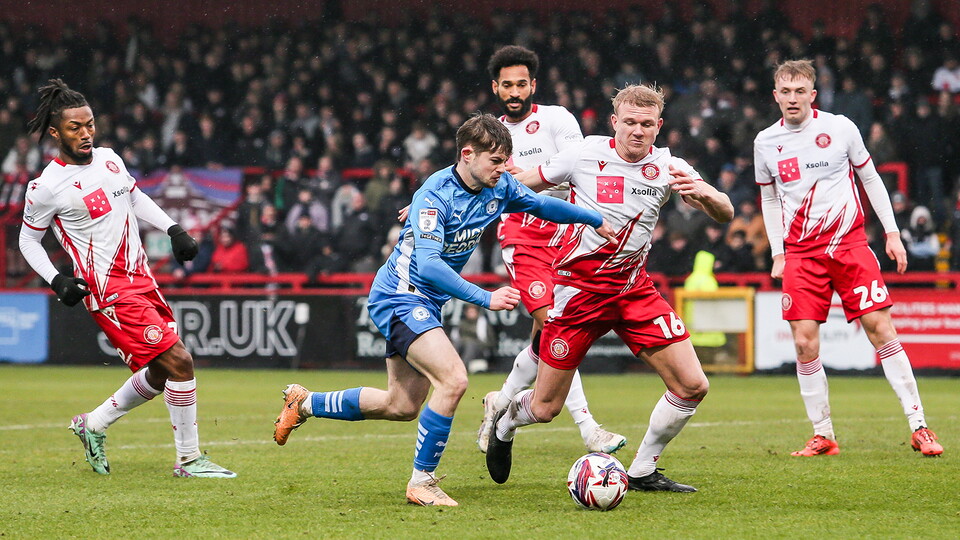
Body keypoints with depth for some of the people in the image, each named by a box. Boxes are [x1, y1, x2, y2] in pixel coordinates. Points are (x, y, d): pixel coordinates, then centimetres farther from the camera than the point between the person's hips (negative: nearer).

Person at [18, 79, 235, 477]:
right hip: (108, 290, -8)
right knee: (178, 361, -15)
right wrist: (57, 281, -11)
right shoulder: (47, 187, -10)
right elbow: (28, 239, 2)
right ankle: (188, 459, -4)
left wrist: (173, 229, 13)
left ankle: (93, 425, 32)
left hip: (141, 280, 8)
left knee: (160, 374, 12)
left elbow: (136, 198, 24)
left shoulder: (109, 159, 8)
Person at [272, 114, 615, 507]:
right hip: (400, 295, -9)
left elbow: (541, 204, 15)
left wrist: (595, 220, 17)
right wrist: (486, 298, -40)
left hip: (426, 303, 9)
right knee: (453, 378, -25)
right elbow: (427, 265, -36)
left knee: (402, 407, 15)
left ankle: (305, 403, 33)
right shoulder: (435, 195, -26)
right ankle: (421, 482, -13)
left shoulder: (498, 187, -3)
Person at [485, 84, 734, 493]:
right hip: (579, 287, -3)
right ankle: (504, 420, 38)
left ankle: (642, 472, 10)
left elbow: (725, 215, -6)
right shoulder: (585, 156, -8)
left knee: (692, 386, -10)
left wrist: (703, 193, -28)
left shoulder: (668, 168, -2)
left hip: (635, 289, 3)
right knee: (544, 409, 1)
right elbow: (523, 185, 7)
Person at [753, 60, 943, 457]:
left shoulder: (840, 127, -1)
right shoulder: (766, 142, 5)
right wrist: (777, 254, 11)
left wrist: (892, 234, 4)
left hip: (849, 242, -2)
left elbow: (870, 178, 8)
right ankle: (823, 436, 4)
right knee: (804, 344, -7)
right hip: (800, 252, 2)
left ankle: (918, 427, -4)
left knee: (882, 331, -8)